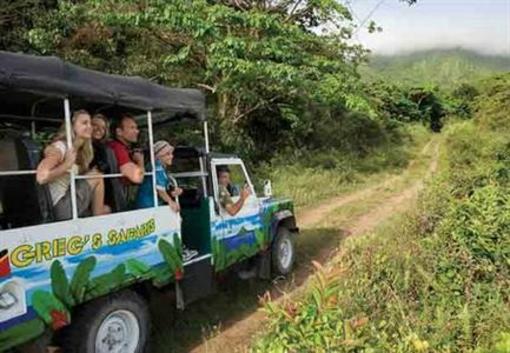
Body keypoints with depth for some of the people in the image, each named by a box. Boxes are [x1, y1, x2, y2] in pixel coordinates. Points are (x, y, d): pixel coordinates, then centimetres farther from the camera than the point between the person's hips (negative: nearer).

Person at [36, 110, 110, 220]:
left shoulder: (77, 150, 13)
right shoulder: (60, 147, -14)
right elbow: (41, 177, -28)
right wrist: (67, 165, -21)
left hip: (68, 202, 9)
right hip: (61, 209, -9)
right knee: (96, 177, -5)